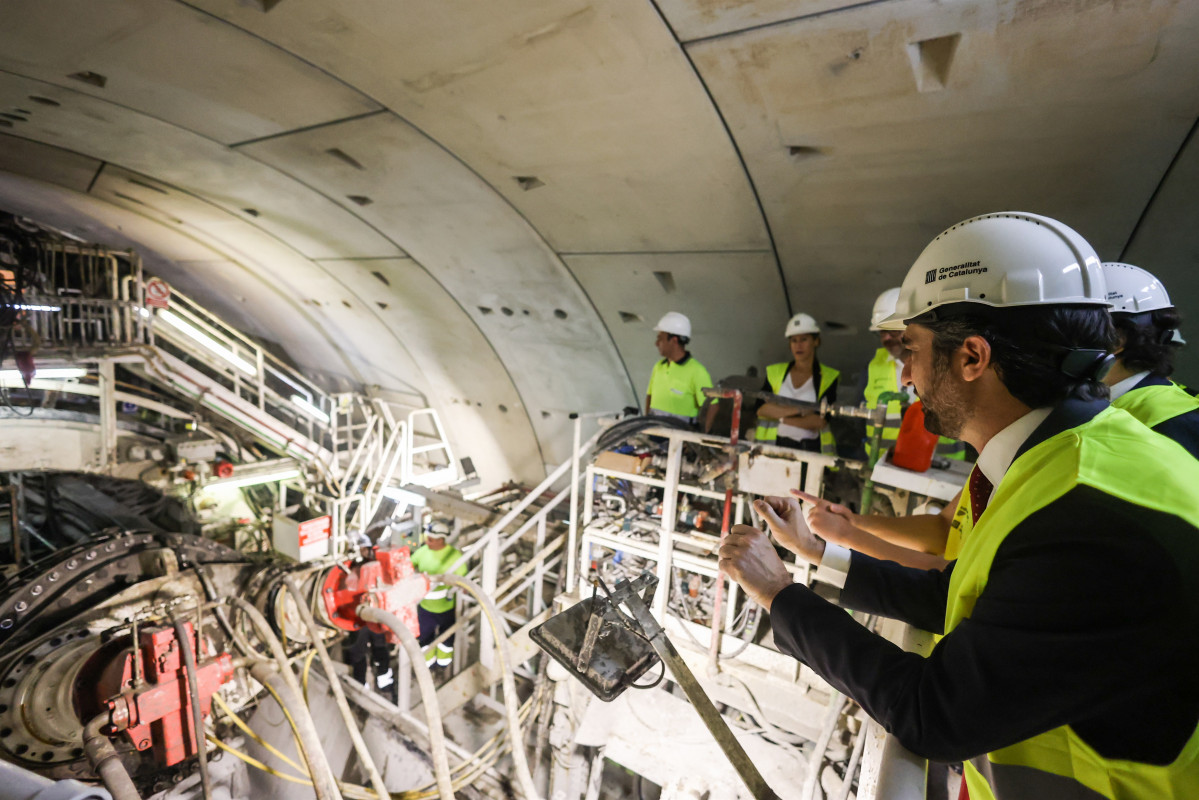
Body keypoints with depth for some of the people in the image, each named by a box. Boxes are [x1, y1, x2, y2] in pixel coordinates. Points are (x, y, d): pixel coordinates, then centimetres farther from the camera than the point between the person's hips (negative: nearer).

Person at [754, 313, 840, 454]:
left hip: (811, 449, -1)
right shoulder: (775, 372, 12)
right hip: (776, 446, 1)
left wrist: (781, 417, -6)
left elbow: (820, 421, -5)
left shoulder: (829, 377, 5)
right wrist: (801, 409, -9)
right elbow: (760, 409, -3)